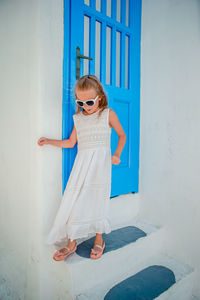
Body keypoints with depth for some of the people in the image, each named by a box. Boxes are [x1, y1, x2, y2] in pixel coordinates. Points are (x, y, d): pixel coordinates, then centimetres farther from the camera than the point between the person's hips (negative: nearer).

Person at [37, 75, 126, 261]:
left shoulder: (108, 114, 4)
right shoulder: (78, 118, 13)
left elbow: (122, 135, 14)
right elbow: (70, 142, 18)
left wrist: (116, 155, 2)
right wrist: (48, 141, 9)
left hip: (100, 163, -3)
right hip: (82, 163, 3)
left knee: (97, 199, 0)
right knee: (73, 200, -1)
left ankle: (99, 240, 23)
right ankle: (71, 243, 16)